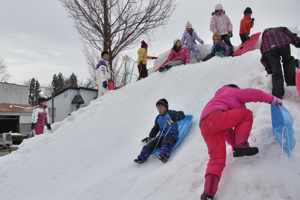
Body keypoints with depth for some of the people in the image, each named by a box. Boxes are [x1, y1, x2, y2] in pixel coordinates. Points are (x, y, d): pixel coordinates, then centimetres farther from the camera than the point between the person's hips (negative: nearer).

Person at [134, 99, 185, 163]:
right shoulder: (158, 118, 24)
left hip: (171, 135, -6)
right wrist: (150, 137, 29)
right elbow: (155, 128, 35)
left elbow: (181, 114, -13)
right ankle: (142, 158, -23)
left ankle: (164, 155, -62)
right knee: (151, 143, -16)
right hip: (161, 136, 6)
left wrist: (174, 119, -30)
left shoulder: (170, 113, 2)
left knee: (166, 141, -37)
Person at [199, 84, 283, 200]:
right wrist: (273, 99, 17)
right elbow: (253, 94, 7)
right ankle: (241, 145, -4)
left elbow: (227, 129, 44)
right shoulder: (233, 92, 21)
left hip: (205, 127, 8)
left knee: (217, 158, 5)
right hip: (215, 116, -8)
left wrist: (234, 144, 45)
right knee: (247, 114, 9)